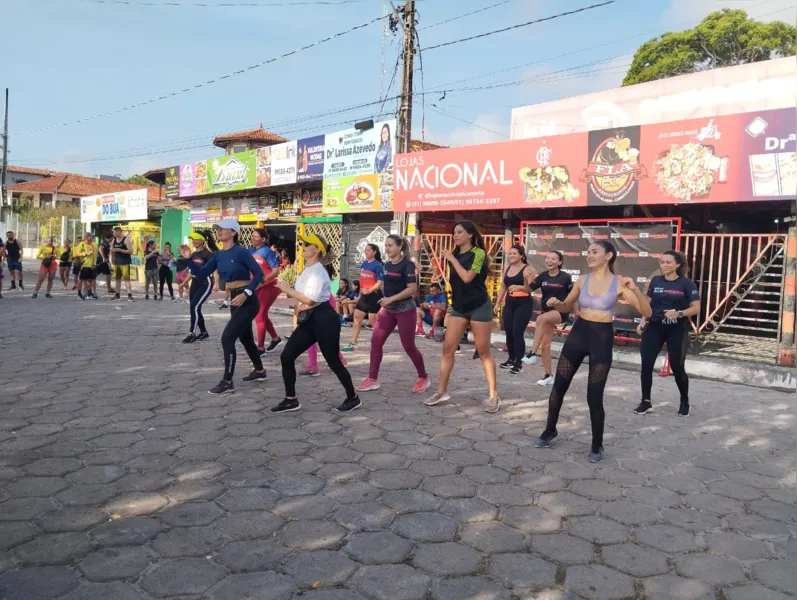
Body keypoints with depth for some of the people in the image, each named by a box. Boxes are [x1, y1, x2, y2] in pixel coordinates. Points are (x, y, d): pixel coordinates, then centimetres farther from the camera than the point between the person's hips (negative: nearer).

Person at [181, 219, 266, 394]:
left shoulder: (241, 252, -15)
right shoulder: (218, 255, 6)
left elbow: (259, 274, -16)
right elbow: (201, 275, 3)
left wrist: (246, 294, -25)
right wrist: (189, 259, -10)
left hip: (247, 301, -8)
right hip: (234, 300, 8)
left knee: (227, 338, -12)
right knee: (245, 338, 20)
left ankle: (227, 383, -3)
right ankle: (259, 371, 40)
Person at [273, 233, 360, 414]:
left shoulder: (318, 271, -17)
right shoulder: (307, 270, 13)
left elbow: (310, 299, -25)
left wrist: (288, 290, -13)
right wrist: (299, 307, 6)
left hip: (324, 320, -9)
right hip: (309, 321, 10)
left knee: (333, 362, 0)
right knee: (286, 356, 2)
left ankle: (353, 398, 19)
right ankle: (291, 400, 13)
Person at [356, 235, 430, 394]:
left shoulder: (407, 264, -14)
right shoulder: (387, 265, 9)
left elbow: (412, 289, -21)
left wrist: (391, 299, -25)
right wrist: (384, 304, 16)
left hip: (405, 310, -7)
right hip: (388, 310, 7)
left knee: (408, 346, 0)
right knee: (375, 342, 0)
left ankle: (423, 378, 20)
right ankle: (373, 380, 8)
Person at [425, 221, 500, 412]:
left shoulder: (478, 253, -11)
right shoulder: (455, 254, 10)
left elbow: (467, 278, -23)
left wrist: (452, 259, -14)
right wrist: (452, 304, 17)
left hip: (479, 307, -6)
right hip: (458, 307, 7)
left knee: (483, 352, -2)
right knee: (448, 348, 1)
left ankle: (494, 395, 6)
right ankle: (442, 391, 10)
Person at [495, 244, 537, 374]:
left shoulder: (527, 269, -10)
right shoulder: (507, 268, 10)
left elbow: (530, 290, -16)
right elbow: (503, 287, 17)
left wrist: (519, 287, -35)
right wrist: (498, 303, 16)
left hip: (524, 304, -7)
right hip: (509, 303, 7)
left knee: (517, 333, -10)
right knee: (508, 332, 8)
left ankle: (519, 363, -3)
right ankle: (511, 359, 23)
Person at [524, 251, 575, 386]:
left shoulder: (565, 277, -7)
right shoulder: (543, 276, 2)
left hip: (560, 311, -5)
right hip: (546, 312, 5)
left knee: (541, 319, -37)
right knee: (545, 345, 4)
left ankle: (532, 354, -36)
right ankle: (549, 375, 18)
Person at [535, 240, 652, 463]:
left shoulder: (619, 283, -7)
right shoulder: (583, 280, 3)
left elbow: (647, 313, -10)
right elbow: (567, 306, 16)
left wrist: (635, 290, -25)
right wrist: (555, 303, -7)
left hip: (603, 338, -3)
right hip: (578, 333, 4)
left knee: (594, 396, -3)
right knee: (559, 386, 8)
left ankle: (597, 445, 18)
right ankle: (550, 430, 30)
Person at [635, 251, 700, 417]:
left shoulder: (686, 283, -6)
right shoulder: (655, 281, 4)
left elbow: (696, 308, -8)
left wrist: (679, 313, -25)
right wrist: (643, 321, 0)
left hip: (677, 330, -3)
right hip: (654, 328, 3)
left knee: (677, 367, 2)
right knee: (646, 364, -3)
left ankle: (684, 402, 24)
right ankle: (646, 402, 12)